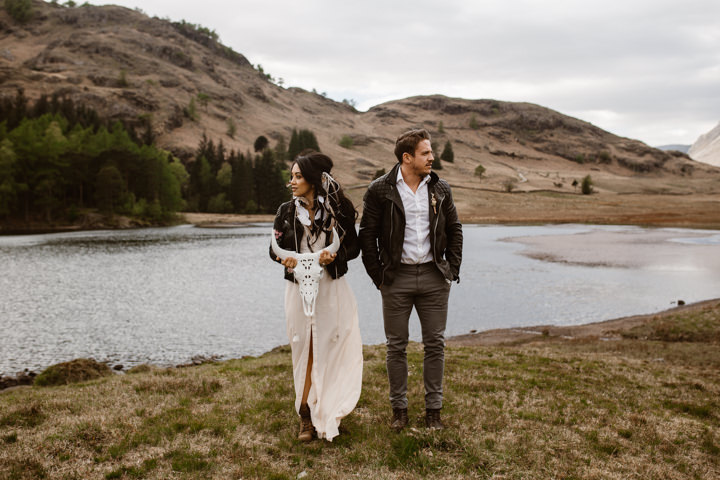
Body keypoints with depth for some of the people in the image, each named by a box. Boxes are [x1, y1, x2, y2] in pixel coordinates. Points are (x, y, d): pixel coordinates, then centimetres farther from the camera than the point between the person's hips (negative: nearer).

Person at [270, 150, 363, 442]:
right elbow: (274, 248, 9)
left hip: (331, 288, -2)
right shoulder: (287, 211, 6)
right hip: (299, 287, 2)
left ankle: (328, 413, 17)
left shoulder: (338, 210, -2)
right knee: (304, 351, 4)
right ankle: (307, 417, 13)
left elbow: (354, 247, 2)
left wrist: (335, 255, -19)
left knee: (331, 348, 1)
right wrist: (285, 259, -14)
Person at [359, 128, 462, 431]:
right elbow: (367, 236, -1)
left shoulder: (440, 189, 6)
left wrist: (452, 270, 5)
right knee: (396, 346, 6)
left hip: (434, 277, 3)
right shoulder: (379, 190, -4)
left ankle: (433, 410, 18)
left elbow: (454, 230, 13)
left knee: (435, 344, 7)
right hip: (397, 278, -2)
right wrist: (378, 277, -4)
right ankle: (399, 409, 19)